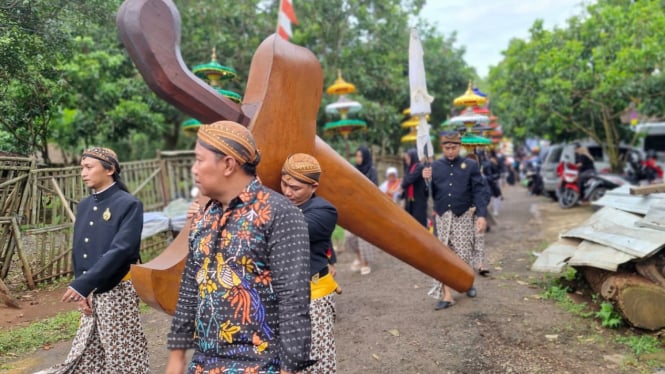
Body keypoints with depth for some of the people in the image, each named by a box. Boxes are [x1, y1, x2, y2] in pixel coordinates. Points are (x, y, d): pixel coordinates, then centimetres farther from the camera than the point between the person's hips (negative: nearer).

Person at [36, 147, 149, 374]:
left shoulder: (129, 205, -13)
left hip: (116, 292, -7)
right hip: (89, 293, 7)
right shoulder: (84, 206, 9)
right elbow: (78, 251, 12)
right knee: (86, 355, 14)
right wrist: (82, 289, 2)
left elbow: (120, 250, -22)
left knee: (123, 356, 3)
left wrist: (82, 285, -25)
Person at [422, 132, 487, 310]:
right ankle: (447, 295, 6)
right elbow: (430, 193, 6)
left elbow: (479, 191, -3)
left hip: (464, 216, -1)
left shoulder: (471, 165, 2)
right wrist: (426, 180, -15)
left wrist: (482, 215, -15)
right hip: (442, 217, 2)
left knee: (463, 255, 2)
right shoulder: (434, 166, 7)